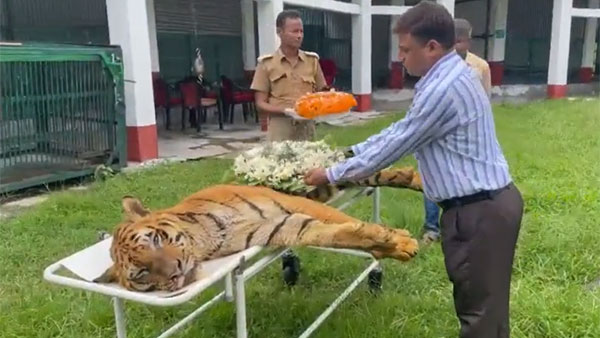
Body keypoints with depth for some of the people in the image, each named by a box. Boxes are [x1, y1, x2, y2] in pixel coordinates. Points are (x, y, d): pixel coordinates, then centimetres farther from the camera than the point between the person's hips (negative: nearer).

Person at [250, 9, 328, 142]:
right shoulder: (266, 63, -1)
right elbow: (260, 103, -2)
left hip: (307, 129, 3)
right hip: (280, 132, -2)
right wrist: (286, 111, -18)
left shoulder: (312, 60, 7)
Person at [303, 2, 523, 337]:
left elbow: (394, 146, -16)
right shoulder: (448, 76, 11)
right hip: (486, 201, 10)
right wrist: (351, 152, 15)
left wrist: (331, 174, -5)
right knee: (481, 301, 22)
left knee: (481, 308, 4)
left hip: (479, 210, -10)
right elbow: (401, 130, 16)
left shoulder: (442, 89, -22)